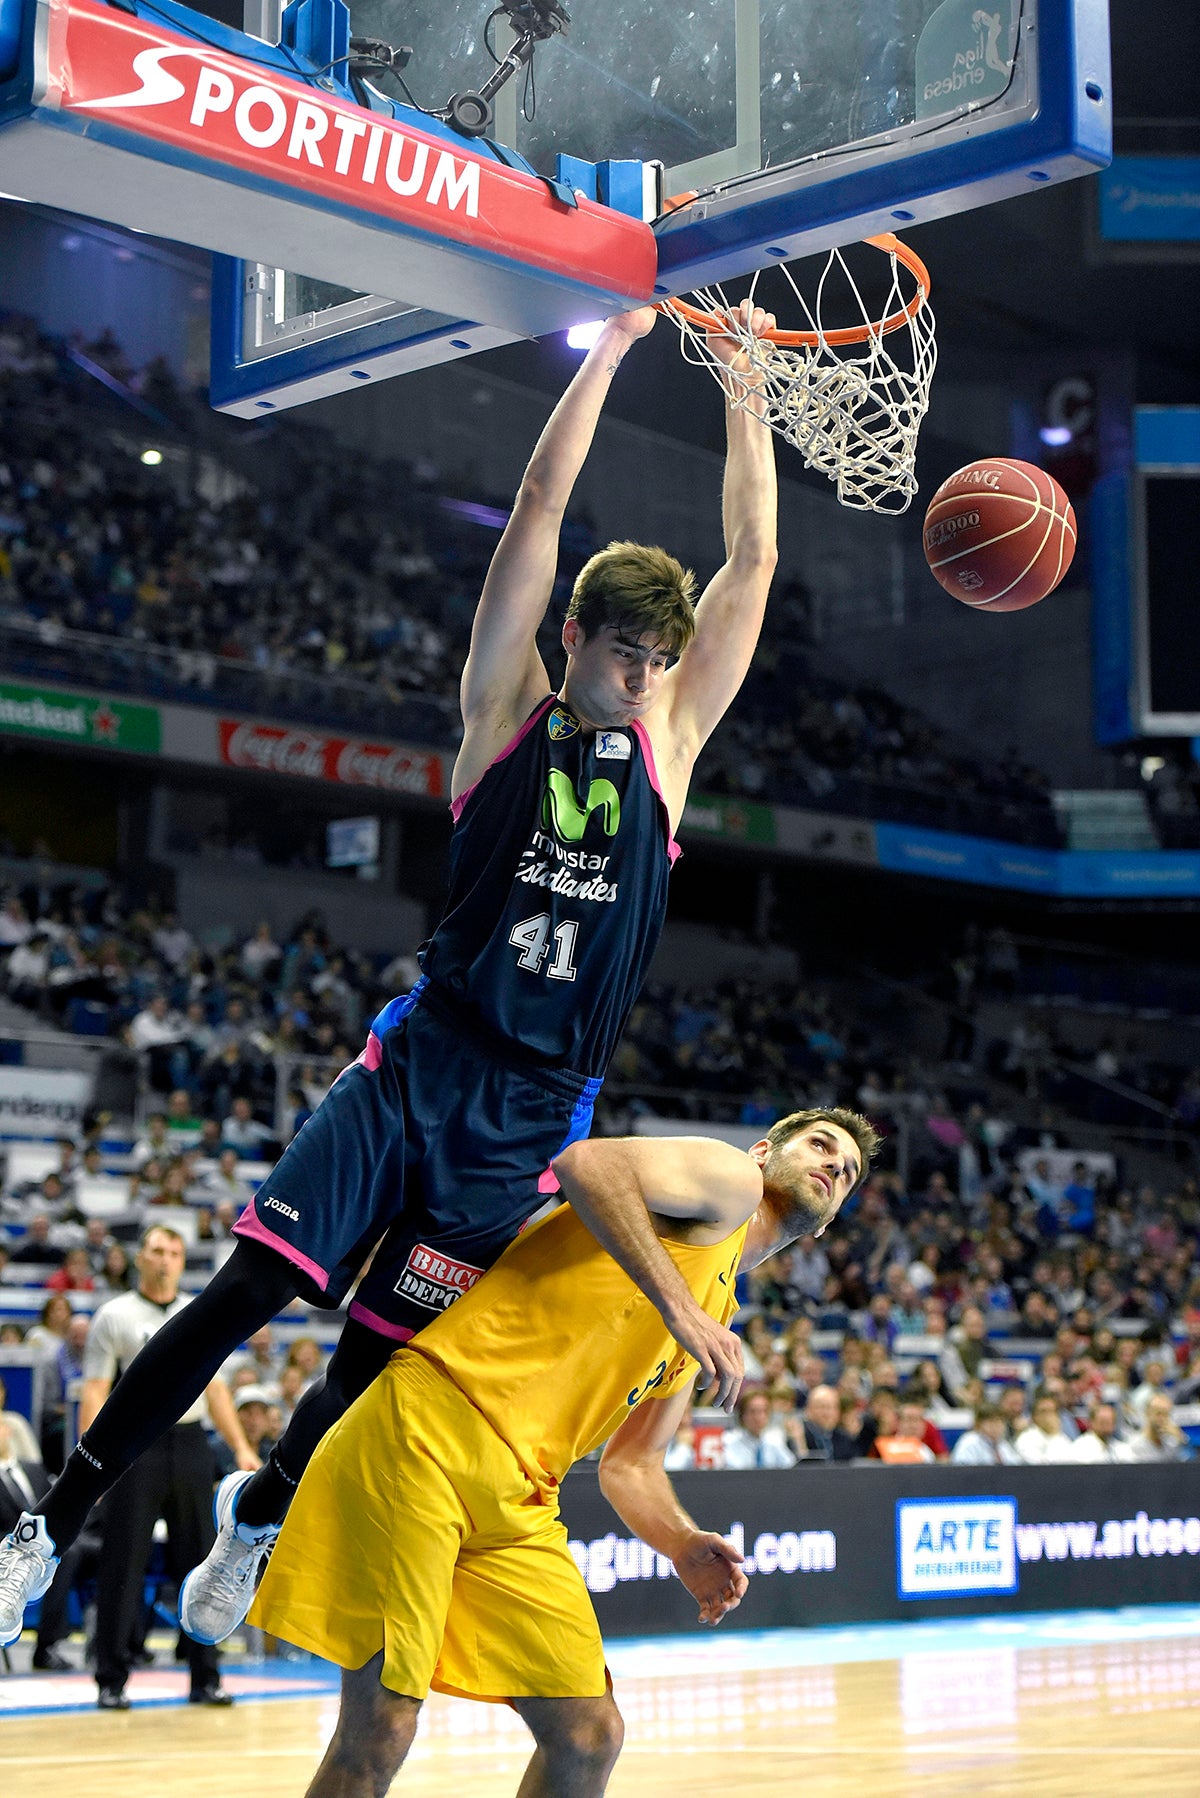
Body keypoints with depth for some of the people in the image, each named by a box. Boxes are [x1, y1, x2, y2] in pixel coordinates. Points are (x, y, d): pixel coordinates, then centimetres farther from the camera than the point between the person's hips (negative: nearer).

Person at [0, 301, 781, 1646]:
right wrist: (610, 352, -1)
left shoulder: (670, 739, 9)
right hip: (416, 1071, -2)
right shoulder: (507, 712, 4)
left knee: (383, 1360, 6)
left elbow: (753, 560, 5)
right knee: (242, 1294, -12)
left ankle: (258, 1513, 34)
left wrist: (745, 389, 4)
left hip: (532, 1117, 2)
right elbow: (541, 504, -2)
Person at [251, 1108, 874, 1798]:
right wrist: (675, 1305, -21)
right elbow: (585, 1160, -17)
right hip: (427, 1434, -9)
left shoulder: (716, 1311, 27)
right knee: (382, 1726, -10)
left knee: (590, 1735, 5)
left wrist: (683, 1545, 7)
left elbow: (630, 1463, 27)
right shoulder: (729, 1179, 4)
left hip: (517, 1503, 9)